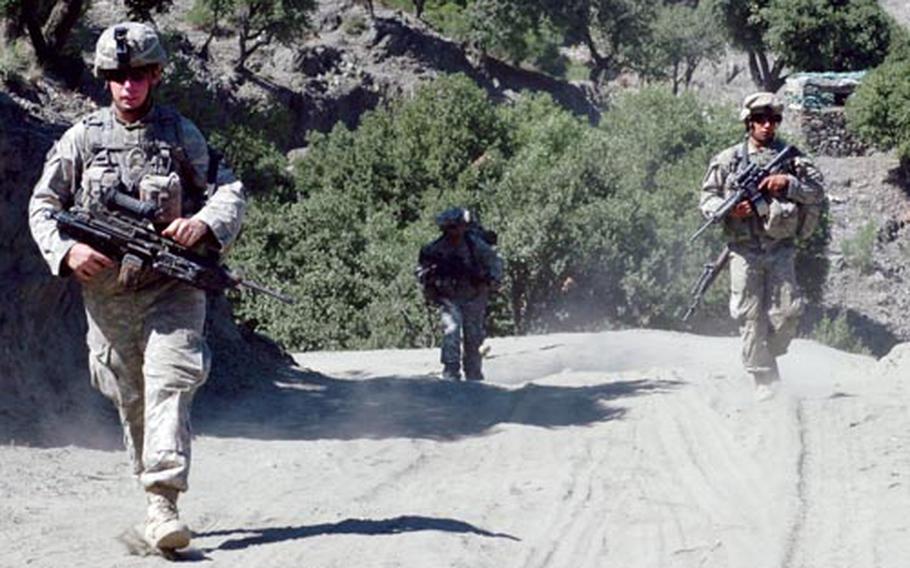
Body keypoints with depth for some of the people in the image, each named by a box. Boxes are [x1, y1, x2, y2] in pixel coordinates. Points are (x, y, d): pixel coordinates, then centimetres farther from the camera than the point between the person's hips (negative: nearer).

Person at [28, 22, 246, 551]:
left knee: (169, 383, -16)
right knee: (131, 398, 10)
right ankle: (152, 483, 27)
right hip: (107, 291, 2)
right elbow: (43, 205, 8)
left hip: (172, 287, -2)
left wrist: (204, 223, -16)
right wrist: (66, 251, -10)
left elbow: (231, 191, 5)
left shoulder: (181, 134, 2)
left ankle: (163, 504, -23)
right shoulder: (83, 137, 3)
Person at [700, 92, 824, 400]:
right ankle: (764, 378, 1)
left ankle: (769, 356, 19)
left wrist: (788, 183, -10)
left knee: (787, 311, -7)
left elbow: (818, 192, 6)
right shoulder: (727, 160, 8)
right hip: (744, 248, -1)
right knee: (750, 316, -5)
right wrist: (729, 209, -12)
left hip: (781, 247, 1)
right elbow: (707, 198, 8)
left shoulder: (791, 157, 11)